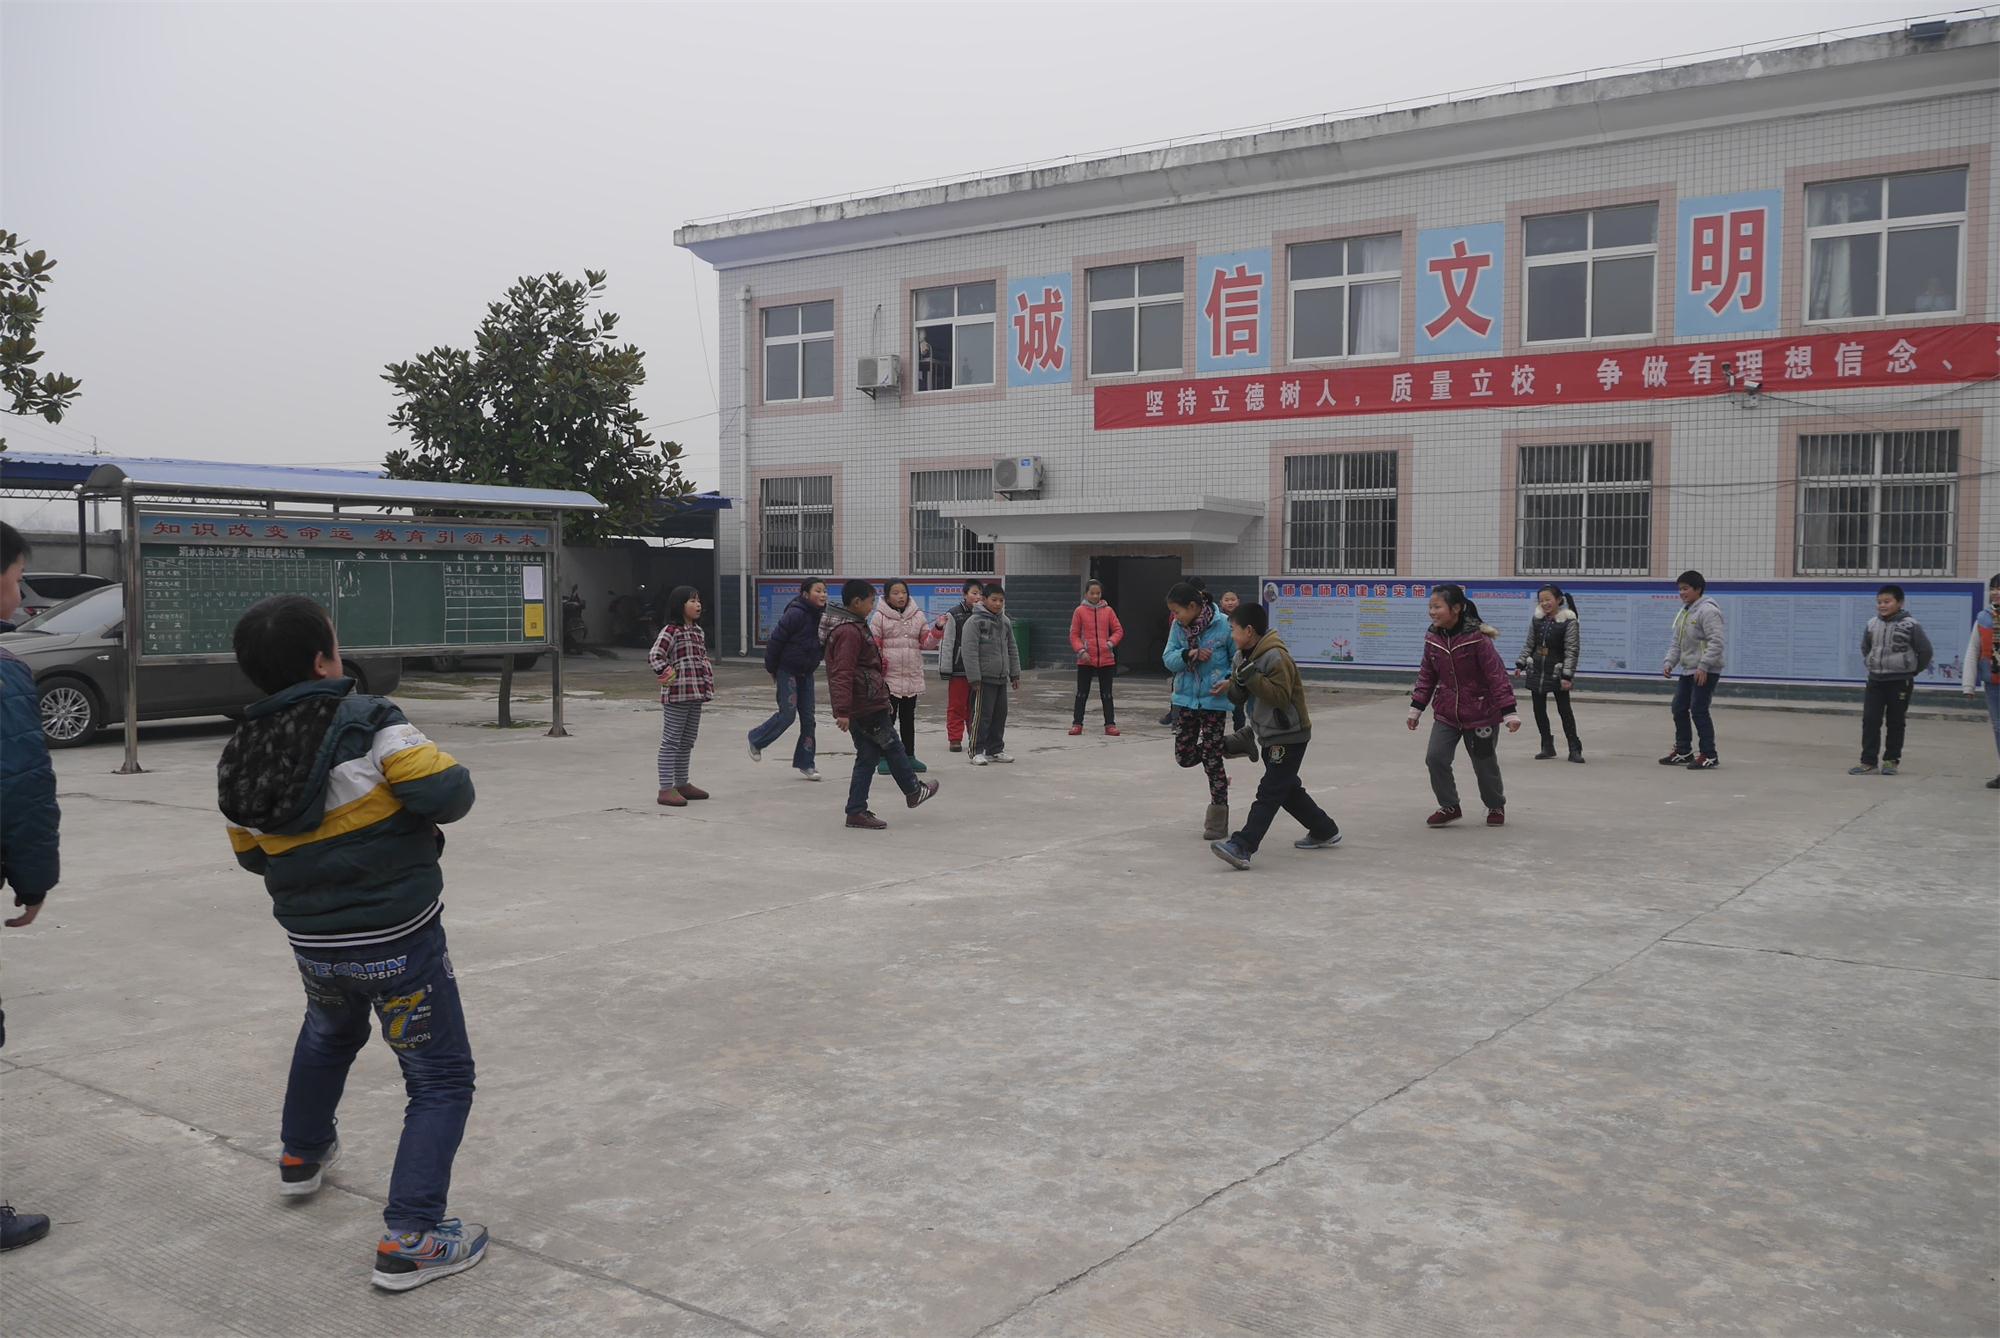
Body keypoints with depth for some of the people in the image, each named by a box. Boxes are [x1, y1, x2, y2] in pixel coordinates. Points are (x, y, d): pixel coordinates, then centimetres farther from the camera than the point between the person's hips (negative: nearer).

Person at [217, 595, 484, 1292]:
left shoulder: (240, 756, -1)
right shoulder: (368, 724, -20)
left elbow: (253, 855, 10)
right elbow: (450, 794, -22)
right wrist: (410, 812, -1)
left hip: (313, 941, 6)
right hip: (399, 938, -6)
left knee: (329, 1031, 37)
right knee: (440, 1080, 6)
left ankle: (302, 1156, 54)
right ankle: (409, 1238, -1)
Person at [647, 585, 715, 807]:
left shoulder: (698, 631, 15)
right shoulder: (671, 631, -11)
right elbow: (654, 656, -18)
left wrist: (708, 678, 13)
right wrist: (667, 674, -19)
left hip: (696, 695, 9)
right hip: (676, 694, -9)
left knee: (687, 742, 15)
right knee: (671, 742, -5)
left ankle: (682, 784, 25)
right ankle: (666, 789, -4)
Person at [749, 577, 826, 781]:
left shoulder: (821, 615, 2)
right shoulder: (795, 614, -20)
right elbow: (775, 640, -16)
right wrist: (771, 668, -8)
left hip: (806, 672, 7)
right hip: (787, 670, -7)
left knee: (808, 717, 3)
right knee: (787, 714, -6)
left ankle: (805, 763, 10)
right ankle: (756, 740, 18)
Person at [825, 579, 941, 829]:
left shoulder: (854, 627, 16)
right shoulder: (850, 632, -18)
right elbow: (843, 674, -24)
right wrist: (843, 711, -28)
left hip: (860, 706, 10)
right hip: (867, 706, -10)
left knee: (868, 756, 11)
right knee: (892, 747, 8)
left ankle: (857, 812, 11)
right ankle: (913, 791, 26)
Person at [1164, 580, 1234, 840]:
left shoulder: (1222, 626, -16)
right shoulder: (1178, 627, -3)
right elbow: (1168, 659, -4)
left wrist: (1230, 680, -22)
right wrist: (1187, 655, -23)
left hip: (1214, 701, -5)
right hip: (1185, 699, 5)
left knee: (1212, 759, 1)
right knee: (1184, 756, 8)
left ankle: (1217, 819, 15)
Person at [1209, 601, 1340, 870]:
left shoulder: (1276, 657, -20)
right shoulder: (1243, 656, 9)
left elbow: (1281, 696, -26)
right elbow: (1241, 696, 13)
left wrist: (1253, 678, -30)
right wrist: (1231, 686, -9)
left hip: (1289, 737, -10)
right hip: (1269, 736, 10)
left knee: (1268, 793, -13)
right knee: (1288, 790, 19)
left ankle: (1241, 847, -22)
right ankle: (1325, 832, 35)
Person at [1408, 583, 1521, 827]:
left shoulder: (1477, 638, -21)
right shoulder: (1433, 638, -4)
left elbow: (1497, 675, -18)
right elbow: (1427, 675, 8)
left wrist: (1509, 712, -19)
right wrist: (1416, 707, 9)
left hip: (1481, 713, -4)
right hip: (1446, 713, 4)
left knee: (1485, 764, 9)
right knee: (1435, 757, -9)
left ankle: (1496, 806, 36)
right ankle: (1449, 806, 11)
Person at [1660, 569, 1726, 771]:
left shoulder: (1707, 610, -15)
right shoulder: (1684, 612, 15)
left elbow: (1716, 641, -22)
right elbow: (1676, 642, 20)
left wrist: (1703, 666, -26)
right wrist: (1670, 662, 7)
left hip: (1705, 672, -10)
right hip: (1687, 670, 10)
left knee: (1698, 711, -10)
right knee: (1679, 708, 13)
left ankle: (1709, 756, -2)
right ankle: (1683, 751, 24)